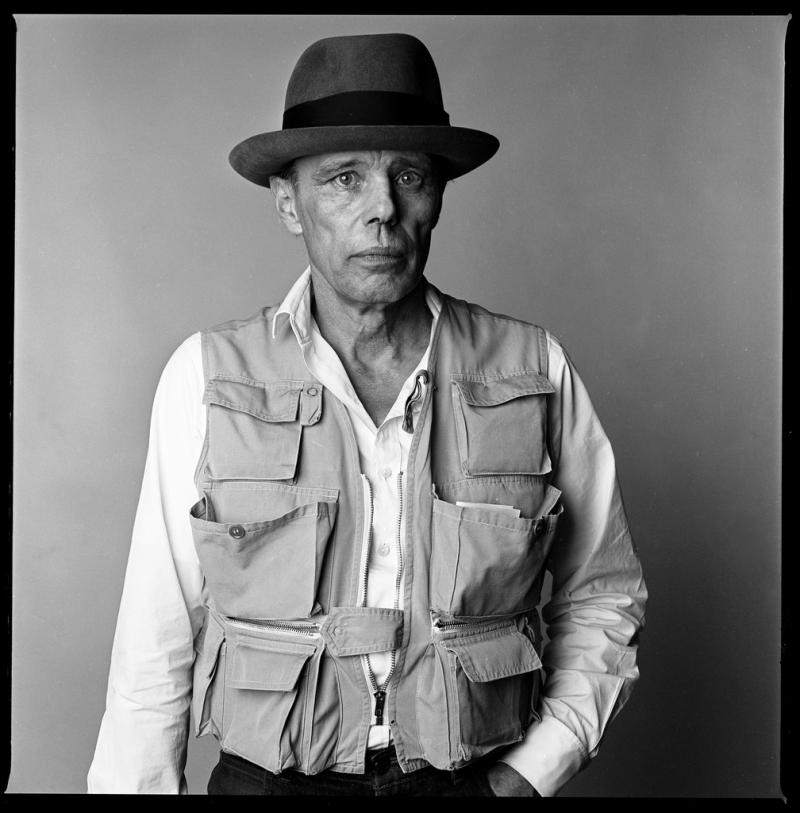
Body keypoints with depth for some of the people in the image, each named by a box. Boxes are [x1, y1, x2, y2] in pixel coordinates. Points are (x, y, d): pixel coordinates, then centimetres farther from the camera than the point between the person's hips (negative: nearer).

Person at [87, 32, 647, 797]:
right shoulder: (207, 377, -10)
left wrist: (535, 768, -5)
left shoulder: (534, 370, -8)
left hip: (478, 780, 1)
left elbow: (602, 593, 3)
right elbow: (155, 645, -7)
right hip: (267, 777, 0)